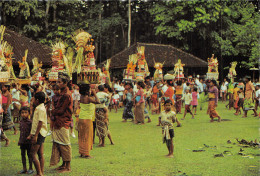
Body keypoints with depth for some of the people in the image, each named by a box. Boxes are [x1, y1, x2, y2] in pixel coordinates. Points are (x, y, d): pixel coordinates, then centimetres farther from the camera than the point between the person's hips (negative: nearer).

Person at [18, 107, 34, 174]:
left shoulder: (30, 122, -13)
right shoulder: (21, 122, 7)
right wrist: (20, 140, 17)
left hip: (28, 141, -7)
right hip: (22, 141, 7)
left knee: (29, 154, 3)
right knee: (23, 154, 11)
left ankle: (30, 168, 13)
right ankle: (24, 168, 20)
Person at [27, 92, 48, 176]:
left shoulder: (40, 109, -15)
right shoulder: (39, 108, 16)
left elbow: (40, 123, -21)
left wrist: (35, 135, -22)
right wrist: (31, 134, 21)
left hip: (39, 133, -10)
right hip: (41, 134, 10)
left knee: (33, 154, -8)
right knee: (40, 154, 10)